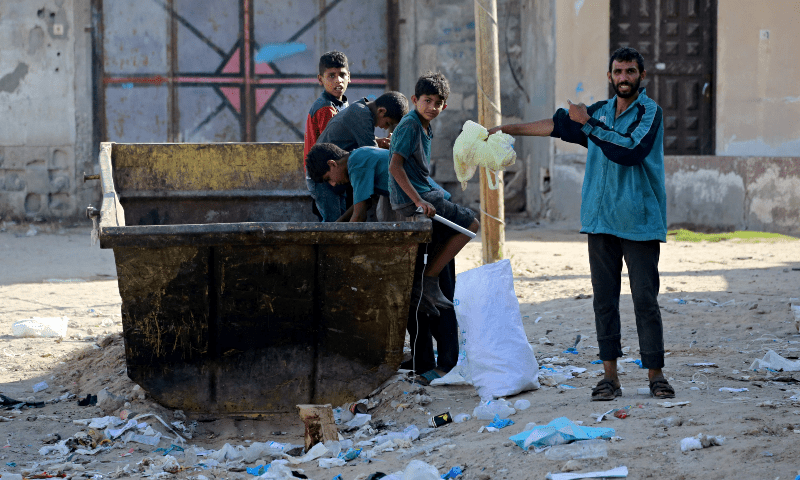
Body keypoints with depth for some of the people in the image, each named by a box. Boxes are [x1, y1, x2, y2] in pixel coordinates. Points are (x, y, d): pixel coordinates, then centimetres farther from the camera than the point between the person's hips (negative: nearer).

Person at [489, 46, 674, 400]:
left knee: (645, 299, -6)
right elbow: (559, 125, 26)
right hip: (600, 219, 5)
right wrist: (510, 129, 29)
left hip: (639, 221, -5)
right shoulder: (600, 111, 15)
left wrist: (589, 124, -16)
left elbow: (630, 150, -19)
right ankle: (610, 375, 7)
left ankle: (655, 374, 0)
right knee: (604, 298, 4)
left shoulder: (649, 112, -4)